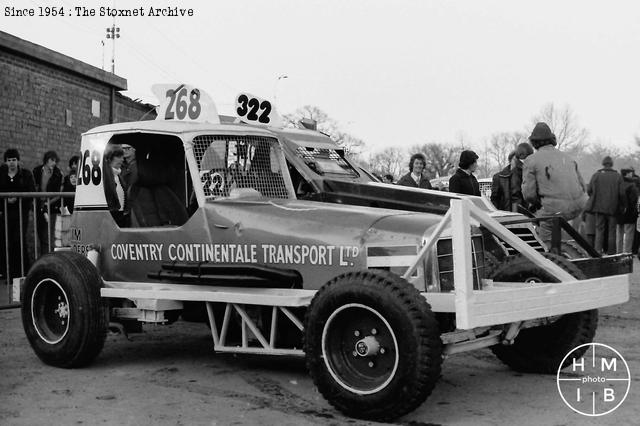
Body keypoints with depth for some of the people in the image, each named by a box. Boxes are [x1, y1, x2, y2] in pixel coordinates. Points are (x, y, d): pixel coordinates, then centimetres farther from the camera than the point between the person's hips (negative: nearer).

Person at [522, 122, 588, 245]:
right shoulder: (567, 157, 19)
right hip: (578, 207, 6)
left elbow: (529, 194, -3)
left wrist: (539, 204, 16)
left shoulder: (531, 160, 2)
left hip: (556, 210, -6)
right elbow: (581, 185, 20)